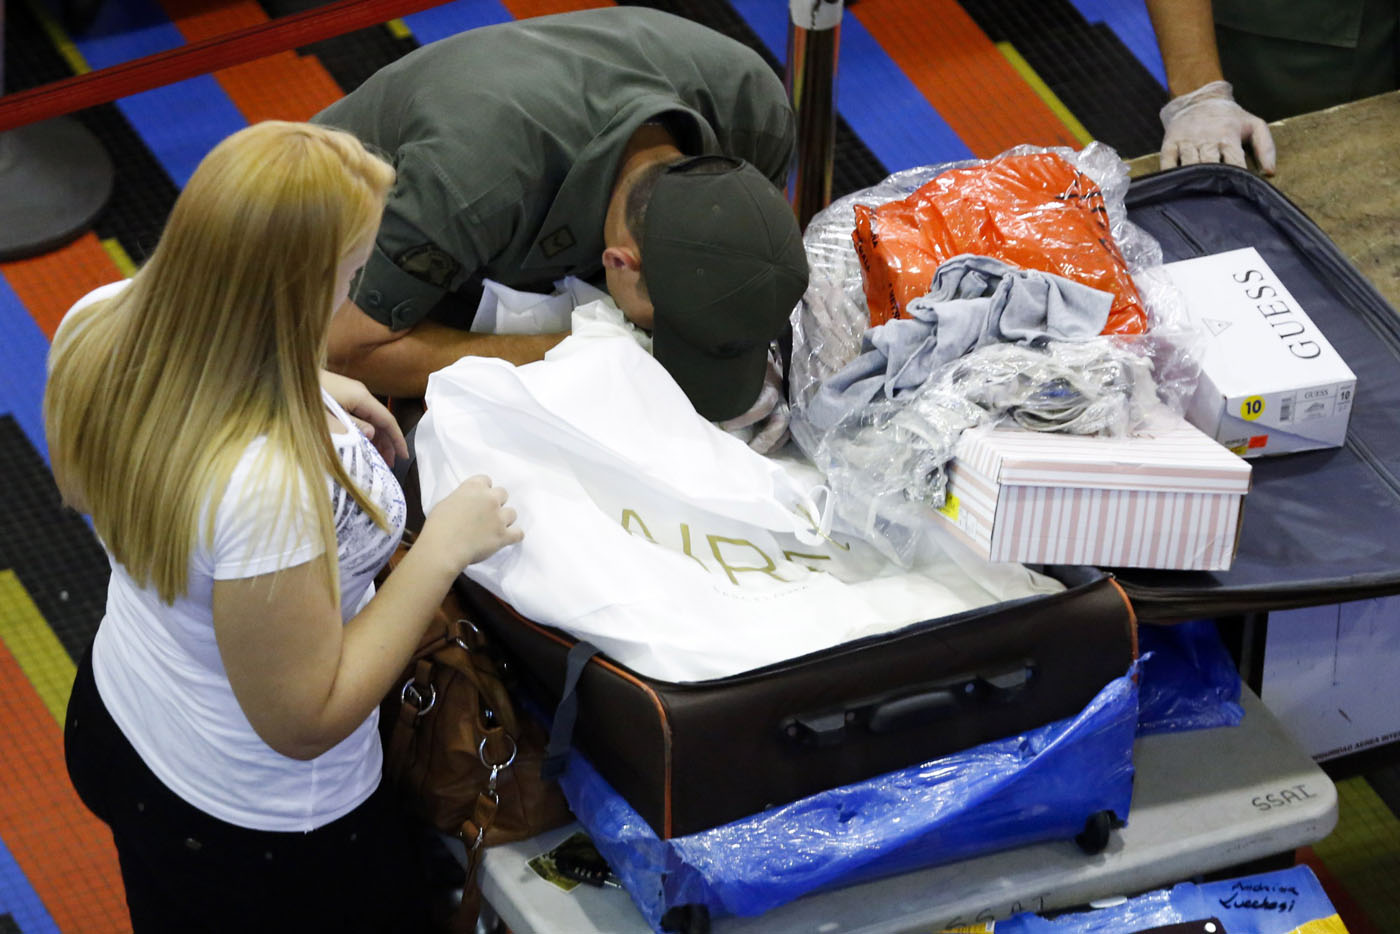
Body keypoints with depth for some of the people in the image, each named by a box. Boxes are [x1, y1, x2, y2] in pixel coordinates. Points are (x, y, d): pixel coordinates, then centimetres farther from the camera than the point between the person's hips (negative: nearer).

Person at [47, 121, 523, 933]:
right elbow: (304, 721, -28)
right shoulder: (270, 487, -43)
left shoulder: (99, 326, -21)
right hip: (253, 827, -6)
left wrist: (301, 396, -2)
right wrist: (443, 549, -24)